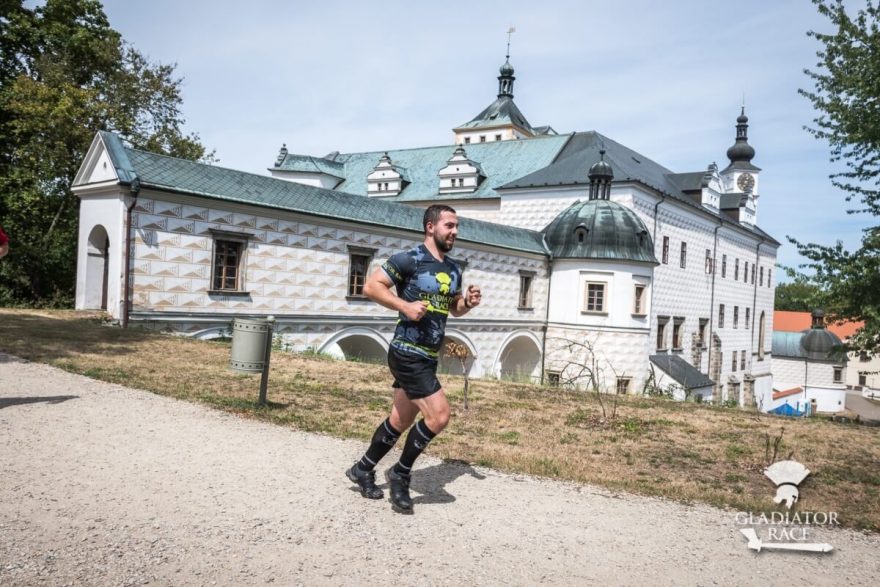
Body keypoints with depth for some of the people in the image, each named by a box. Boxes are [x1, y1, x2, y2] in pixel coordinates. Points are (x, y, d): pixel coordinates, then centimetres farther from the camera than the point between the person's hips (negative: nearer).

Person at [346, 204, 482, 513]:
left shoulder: (453, 269, 12)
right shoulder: (408, 260, -12)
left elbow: (454, 309, 23)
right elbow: (371, 286, -12)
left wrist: (469, 302, 1)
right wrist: (405, 305, -22)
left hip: (428, 357, 8)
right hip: (407, 354, -8)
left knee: (401, 421, 16)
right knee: (439, 415, -14)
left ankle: (363, 470, 35)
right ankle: (401, 474, 7)